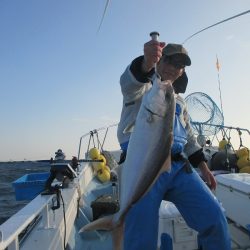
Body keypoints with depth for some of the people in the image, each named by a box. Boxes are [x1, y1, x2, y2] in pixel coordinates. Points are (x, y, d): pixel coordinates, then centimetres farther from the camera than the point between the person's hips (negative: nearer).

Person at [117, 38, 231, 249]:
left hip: (179, 166, 5)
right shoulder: (142, 88, 8)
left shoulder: (179, 101, 27)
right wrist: (146, 63, -39)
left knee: (214, 219, -7)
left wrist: (203, 167, 20)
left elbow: (189, 138, 29)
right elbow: (129, 82, -18)